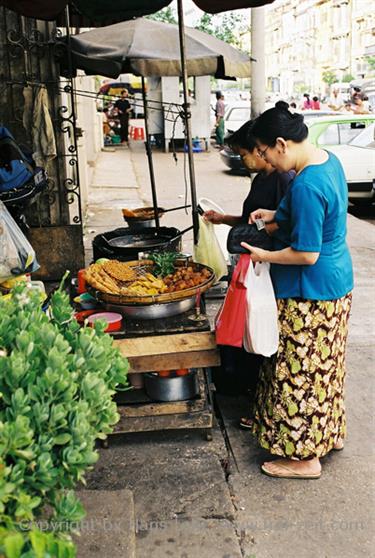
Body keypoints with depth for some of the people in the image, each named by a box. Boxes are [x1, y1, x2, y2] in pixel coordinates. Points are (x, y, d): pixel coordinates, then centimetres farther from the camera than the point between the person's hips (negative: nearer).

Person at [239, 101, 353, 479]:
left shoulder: (306, 186, -27)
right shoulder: (329, 161, 4)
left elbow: (306, 253, -26)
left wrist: (264, 256, -12)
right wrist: (275, 217, 9)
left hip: (309, 294, -10)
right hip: (337, 282, 10)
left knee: (300, 374, 4)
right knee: (324, 365, 22)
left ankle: (304, 457, 20)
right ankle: (330, 433, 40)